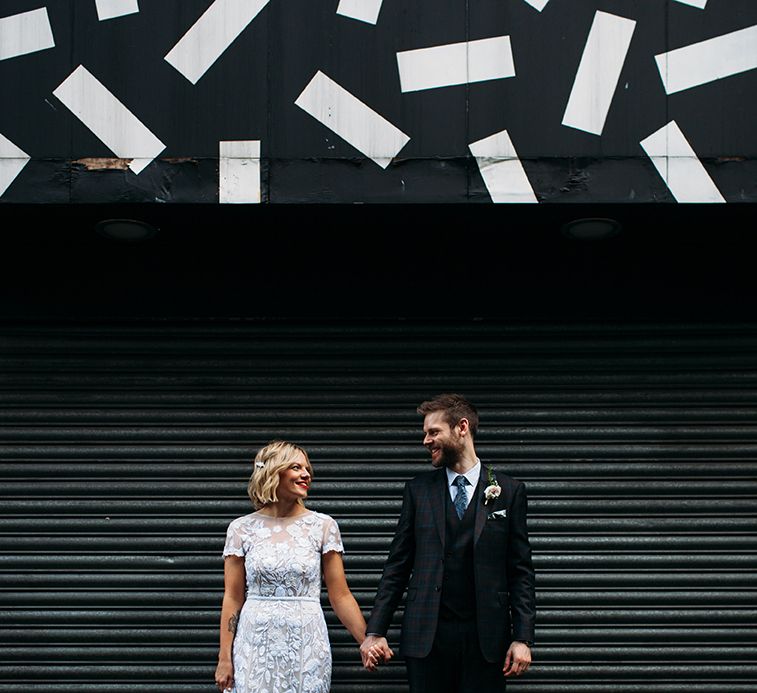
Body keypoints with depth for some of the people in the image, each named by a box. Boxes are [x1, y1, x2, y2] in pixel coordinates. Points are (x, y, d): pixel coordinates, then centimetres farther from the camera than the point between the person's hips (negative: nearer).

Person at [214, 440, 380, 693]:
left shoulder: (323, 525, 0)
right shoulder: (242, 528, 1)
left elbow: (340, 596, 2)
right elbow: (233, 598, 3)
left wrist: (367, 642, -6)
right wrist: (225, 658, -1)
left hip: (306, 645, 0)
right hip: (256, 647, 0)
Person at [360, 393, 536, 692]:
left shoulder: (509, 491, 4)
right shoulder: (418, 489, 7)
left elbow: (520, 571, 3)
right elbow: (397, 565, 6)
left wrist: (523, 638, -4)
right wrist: (375, 631, 0)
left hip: (485, 637, -1)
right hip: (426, 634, 1)